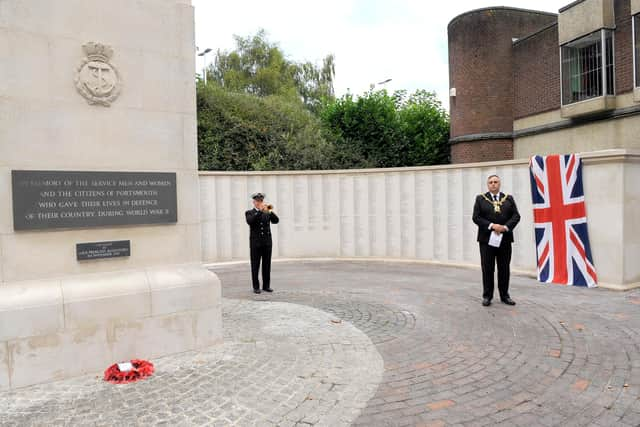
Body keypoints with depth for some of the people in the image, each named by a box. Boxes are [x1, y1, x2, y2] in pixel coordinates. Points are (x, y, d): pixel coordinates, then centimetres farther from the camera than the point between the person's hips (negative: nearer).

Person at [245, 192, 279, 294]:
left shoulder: (267, 212, 14)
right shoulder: (249, 213, 5)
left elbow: (276, 220, -3)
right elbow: (250, 221, -17)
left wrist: (270, 211, -18)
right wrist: (260, 211, -24)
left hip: (267, 242, 3)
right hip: (255, 243, -3)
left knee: (267, 265, 5)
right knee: (255, 266, 0)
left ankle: (266, 286, 13)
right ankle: (256, 287, 6)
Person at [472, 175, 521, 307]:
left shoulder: (509, 199, 11)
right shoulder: (480, 199, 5)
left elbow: (516, 216, 3)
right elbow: (476, 217, -3)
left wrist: (506, 227, -13)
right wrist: (492, 226, -15)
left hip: (504, 238, 2)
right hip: (487, 239, -2)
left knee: (504, 269, 7)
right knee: (487, 269, 2)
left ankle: (504, 295, 17)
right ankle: (487, 296, 10)